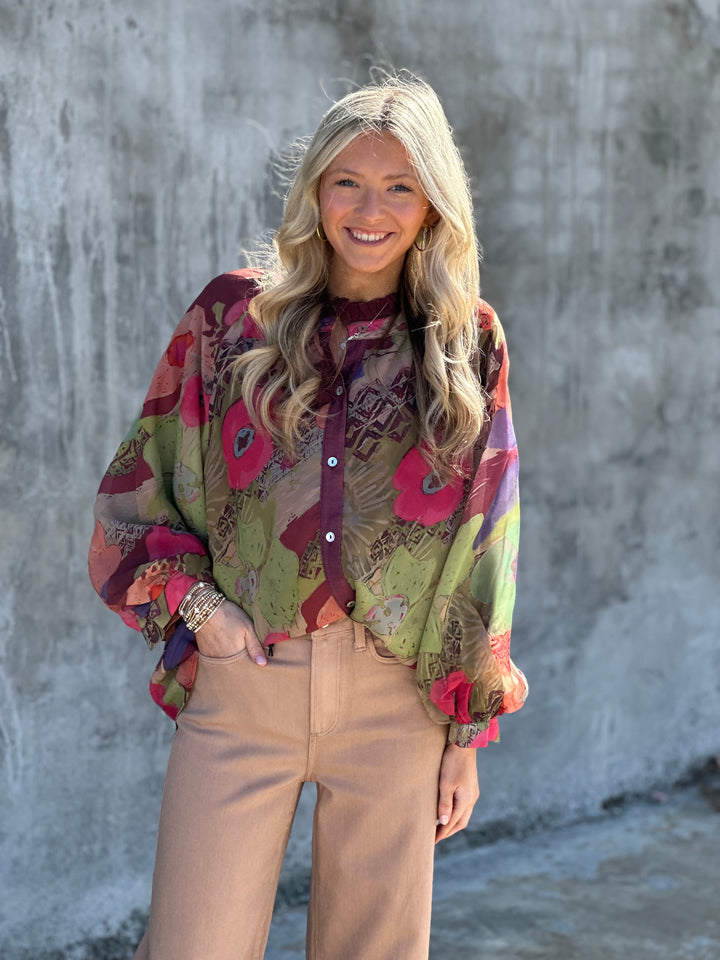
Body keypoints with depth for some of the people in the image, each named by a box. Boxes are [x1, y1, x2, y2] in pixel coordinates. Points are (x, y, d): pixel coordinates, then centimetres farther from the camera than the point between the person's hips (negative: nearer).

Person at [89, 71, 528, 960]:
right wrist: (193, 600, -6)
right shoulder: (234, 314, 3)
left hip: (397, 698, 1)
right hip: (240, 682, 0)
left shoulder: (469, 345, 5)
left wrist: (469, 731, 5)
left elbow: (485, 546, 7)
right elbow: (137, 484, 9)